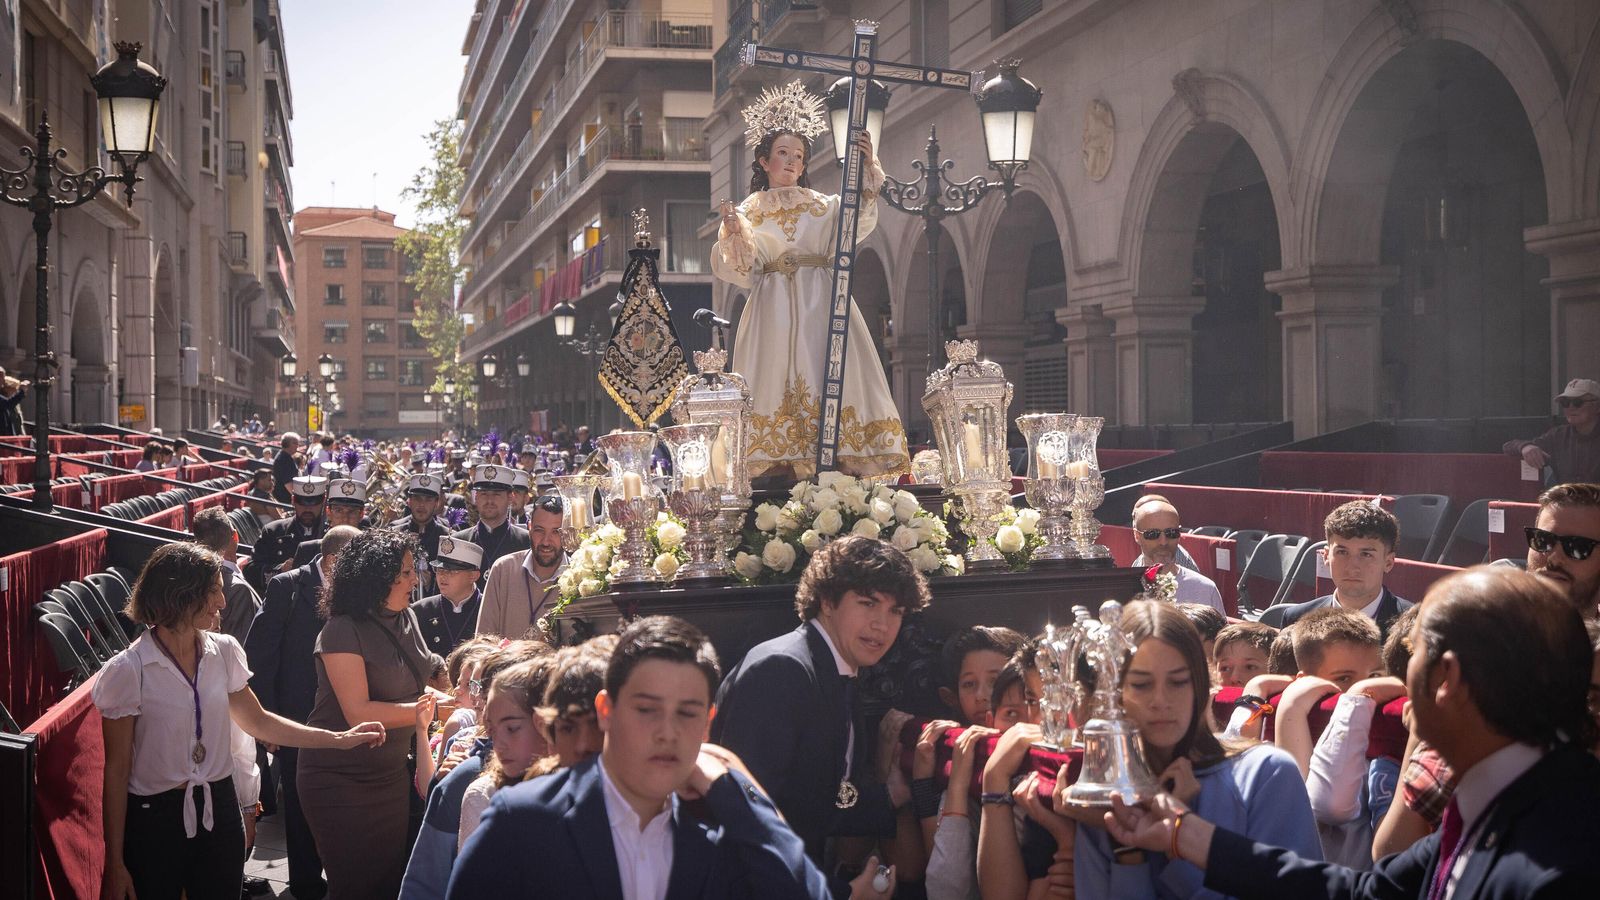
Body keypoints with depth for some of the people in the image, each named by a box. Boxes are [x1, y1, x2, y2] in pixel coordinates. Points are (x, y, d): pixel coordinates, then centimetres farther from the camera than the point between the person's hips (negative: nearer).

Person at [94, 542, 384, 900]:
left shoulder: (224, 652, 1)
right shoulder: (127, 672, -14)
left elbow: (258, 722, 14)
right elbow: (116, 770, -10)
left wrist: (340, 739, 9)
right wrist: (115, 864, -8)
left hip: (219, 810, 5)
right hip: (155, 820, -4)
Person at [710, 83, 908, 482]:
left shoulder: (823, 205, 16)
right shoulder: (748, 211, 14)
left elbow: (857, 223, -4)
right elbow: (740, 270, 3)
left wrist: (866, 170, -15)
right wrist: (733, 232, -16)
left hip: (820, 305, 1)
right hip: (774, 309, -1)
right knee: (776, 382, -9)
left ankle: (836, 467, -13)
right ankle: (779, 471, -13)